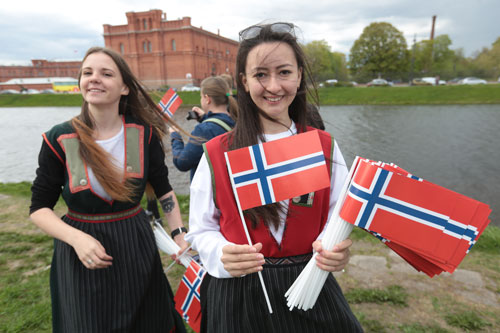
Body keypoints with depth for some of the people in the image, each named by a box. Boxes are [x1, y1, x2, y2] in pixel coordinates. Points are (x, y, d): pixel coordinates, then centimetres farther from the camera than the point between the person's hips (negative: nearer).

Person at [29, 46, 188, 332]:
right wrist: (76, 238, -20)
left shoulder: (144, 134, -7)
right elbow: (39, 208, -3)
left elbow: (163, 189, 3)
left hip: (137, 248, 1)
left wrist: (180, 233, -7)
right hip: (81, 255, -1)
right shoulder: (58, 140, -9)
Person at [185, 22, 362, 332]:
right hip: (240, 295, -1)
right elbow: (202, 230, -3)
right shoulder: (217, 154, -8)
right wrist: (223, 256, -23)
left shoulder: (325, 147, -3)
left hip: (310, 289, 2)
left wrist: (335, 248, -20)